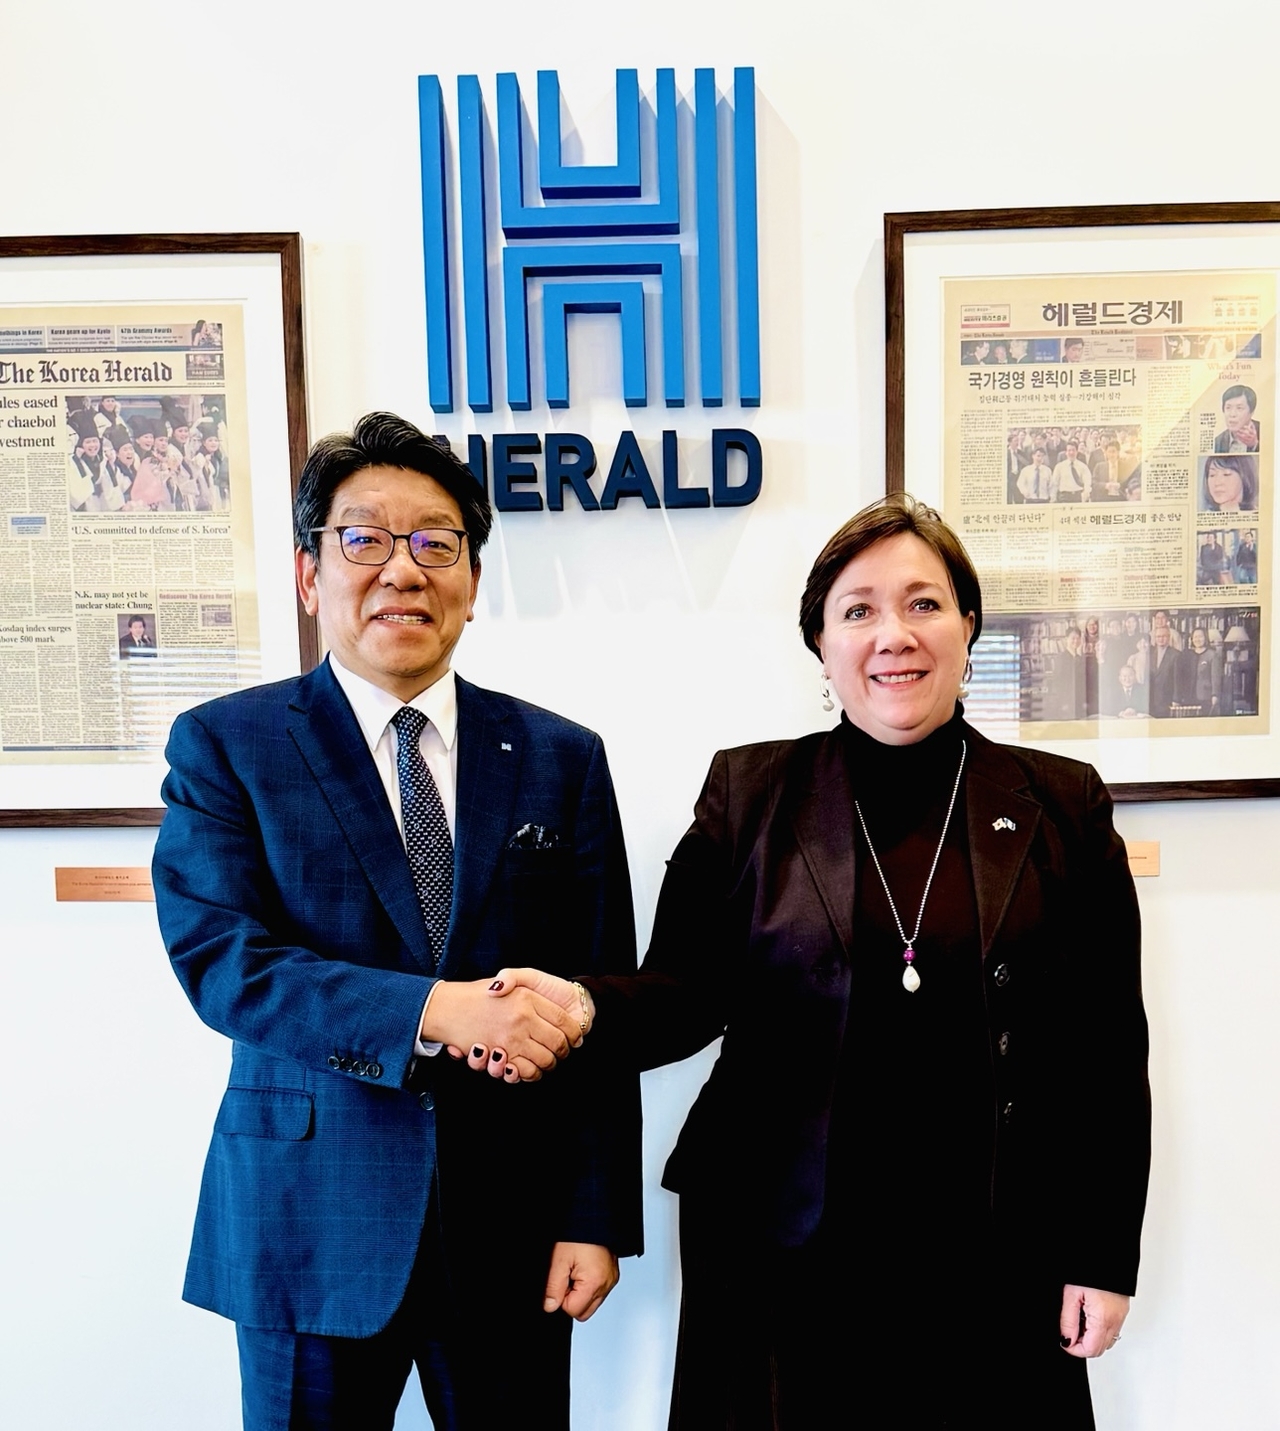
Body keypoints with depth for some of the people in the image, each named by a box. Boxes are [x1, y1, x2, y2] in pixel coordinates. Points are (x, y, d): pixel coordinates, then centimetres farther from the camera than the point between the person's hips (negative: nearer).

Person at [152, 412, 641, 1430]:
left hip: (511, 1220, 2)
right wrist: (430, 1009, -26)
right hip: (309, 1223, -1)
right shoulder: (225, 745, -4)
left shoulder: (562, 759, 0)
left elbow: (595, 1004, -1)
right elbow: (218, 959, -14)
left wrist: (597, 1218, -2)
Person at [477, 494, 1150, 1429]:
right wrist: (586, 1008, -23)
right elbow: (687, 993, -4)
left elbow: (1106, 1050, 2)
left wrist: (1105, 1256, 2)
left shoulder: (1063, 805, -1)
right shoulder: (748, 792, -2)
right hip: (781, 1248, 0)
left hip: (992, 1262, 1)